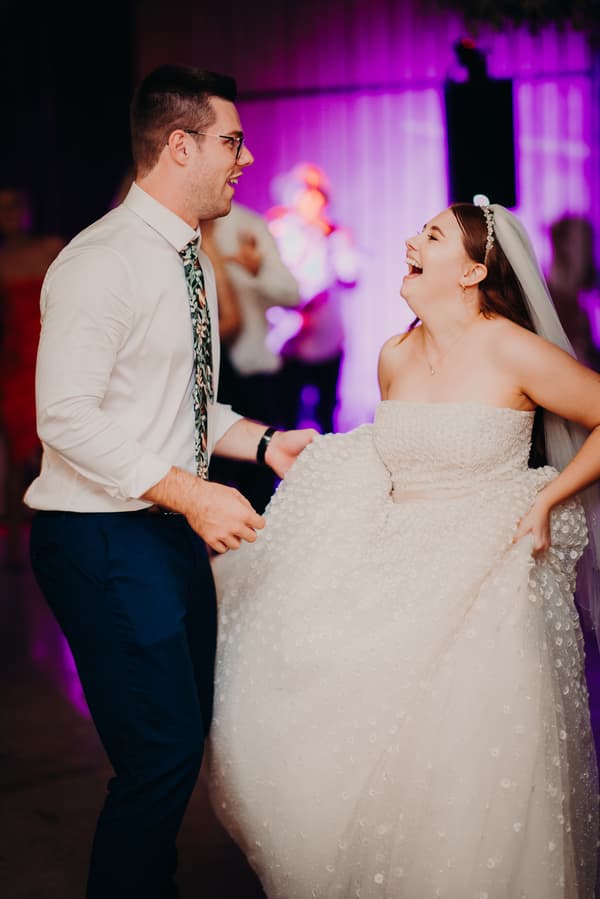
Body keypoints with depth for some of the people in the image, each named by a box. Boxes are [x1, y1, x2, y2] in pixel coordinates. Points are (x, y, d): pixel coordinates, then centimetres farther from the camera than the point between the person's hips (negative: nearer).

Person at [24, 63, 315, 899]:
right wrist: (192, 494, -26)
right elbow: (67, 419, -24)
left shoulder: (191, 261, 13)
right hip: (104, 539, -10)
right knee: (162, 752, -8)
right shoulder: (103, 260, -18)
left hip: (173, 526, 10)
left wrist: (261, 442, 6)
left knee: (188, 731, 16)